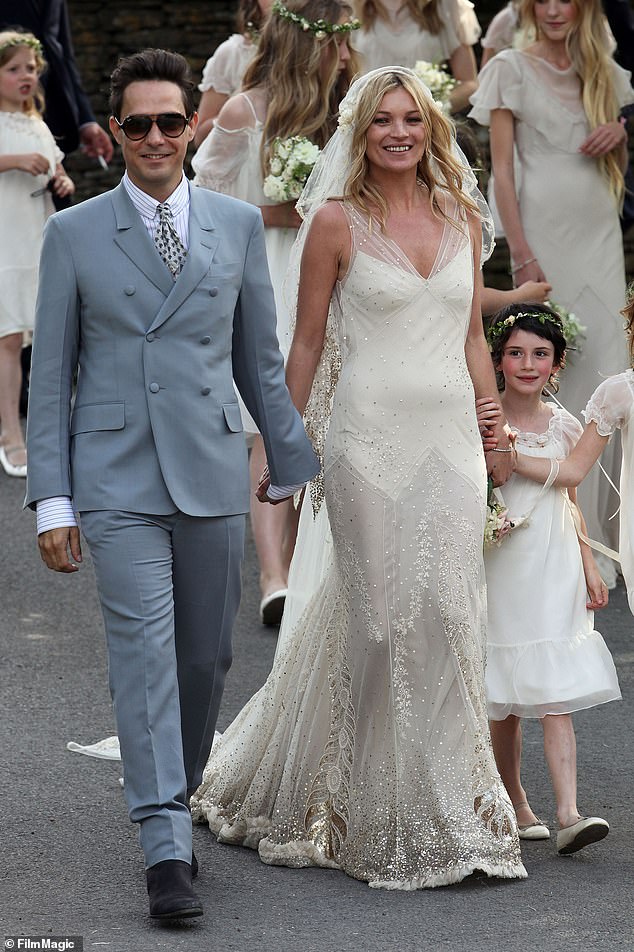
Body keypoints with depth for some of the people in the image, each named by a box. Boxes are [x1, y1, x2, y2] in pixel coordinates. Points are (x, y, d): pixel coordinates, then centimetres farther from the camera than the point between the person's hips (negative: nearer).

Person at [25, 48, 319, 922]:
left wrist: (298, 472, 13)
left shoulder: (239, 225, 7)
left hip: (211, 472, 2)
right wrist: (51, 501, -3)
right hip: (116, 479, -2)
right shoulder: (73, 235, 2)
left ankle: (178, 793, 31)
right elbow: (51, 375, 3)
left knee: (206, 655, 8)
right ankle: (167, 850, -12)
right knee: (146, 654, -10)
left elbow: (260, 360, 13)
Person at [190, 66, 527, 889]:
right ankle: (386, 820, 12)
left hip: (451, 436, 4)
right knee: (381, 612, -1)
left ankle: (452, 809, 13)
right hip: (371, 435, -4)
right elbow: (307, 343, 1)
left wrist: (497, 431, 11)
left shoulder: (462, 219, 10)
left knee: (449, 608, 1)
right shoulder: (337, 222, -2)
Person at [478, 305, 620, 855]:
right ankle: (515, 805, 19)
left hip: (555, 570, 2)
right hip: (500, 570, -2)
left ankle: (569, 814, -15)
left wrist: (589, 567, 14)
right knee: (504, 703, 4)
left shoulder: (565, 427, 7)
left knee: (558, 696, -7)